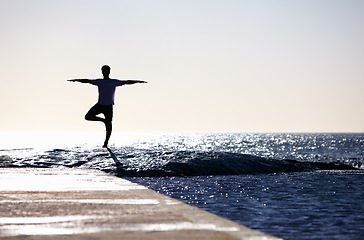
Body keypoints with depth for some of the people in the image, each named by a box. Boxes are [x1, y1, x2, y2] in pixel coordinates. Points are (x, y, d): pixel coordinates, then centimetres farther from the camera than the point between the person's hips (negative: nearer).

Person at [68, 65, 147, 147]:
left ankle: (106, 142, 6)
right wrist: (76, 80, 20)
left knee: (109, 124, -4)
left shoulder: (114, 82, -2)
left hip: (108, 106, -3)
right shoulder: (99, 81, 7)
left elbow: (126, 82, -8)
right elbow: (87, 81, 17)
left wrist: (137, 81, -18)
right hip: (99, 105, 3)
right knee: (88, 116, -8)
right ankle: (103, 120, 11)